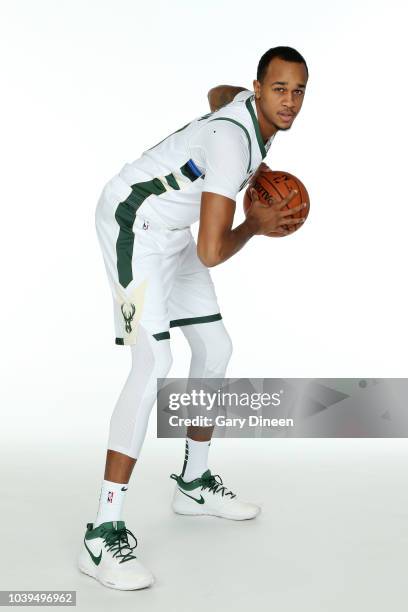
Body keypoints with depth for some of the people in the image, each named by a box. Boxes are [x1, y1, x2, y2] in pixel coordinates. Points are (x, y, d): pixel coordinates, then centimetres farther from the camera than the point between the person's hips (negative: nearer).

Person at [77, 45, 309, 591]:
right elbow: (212, 252, -31)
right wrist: (257, 226, -10)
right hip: (132, 223, -10)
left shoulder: (252, 105, 1)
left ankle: (194, 483, 28)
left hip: (170, 230, 10)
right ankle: (104, 535, -18)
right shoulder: (231, 141, -28)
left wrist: (252, 172, 21)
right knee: (154, 363, -22)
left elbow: (218, 92, 29)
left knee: (215, 348, 10)